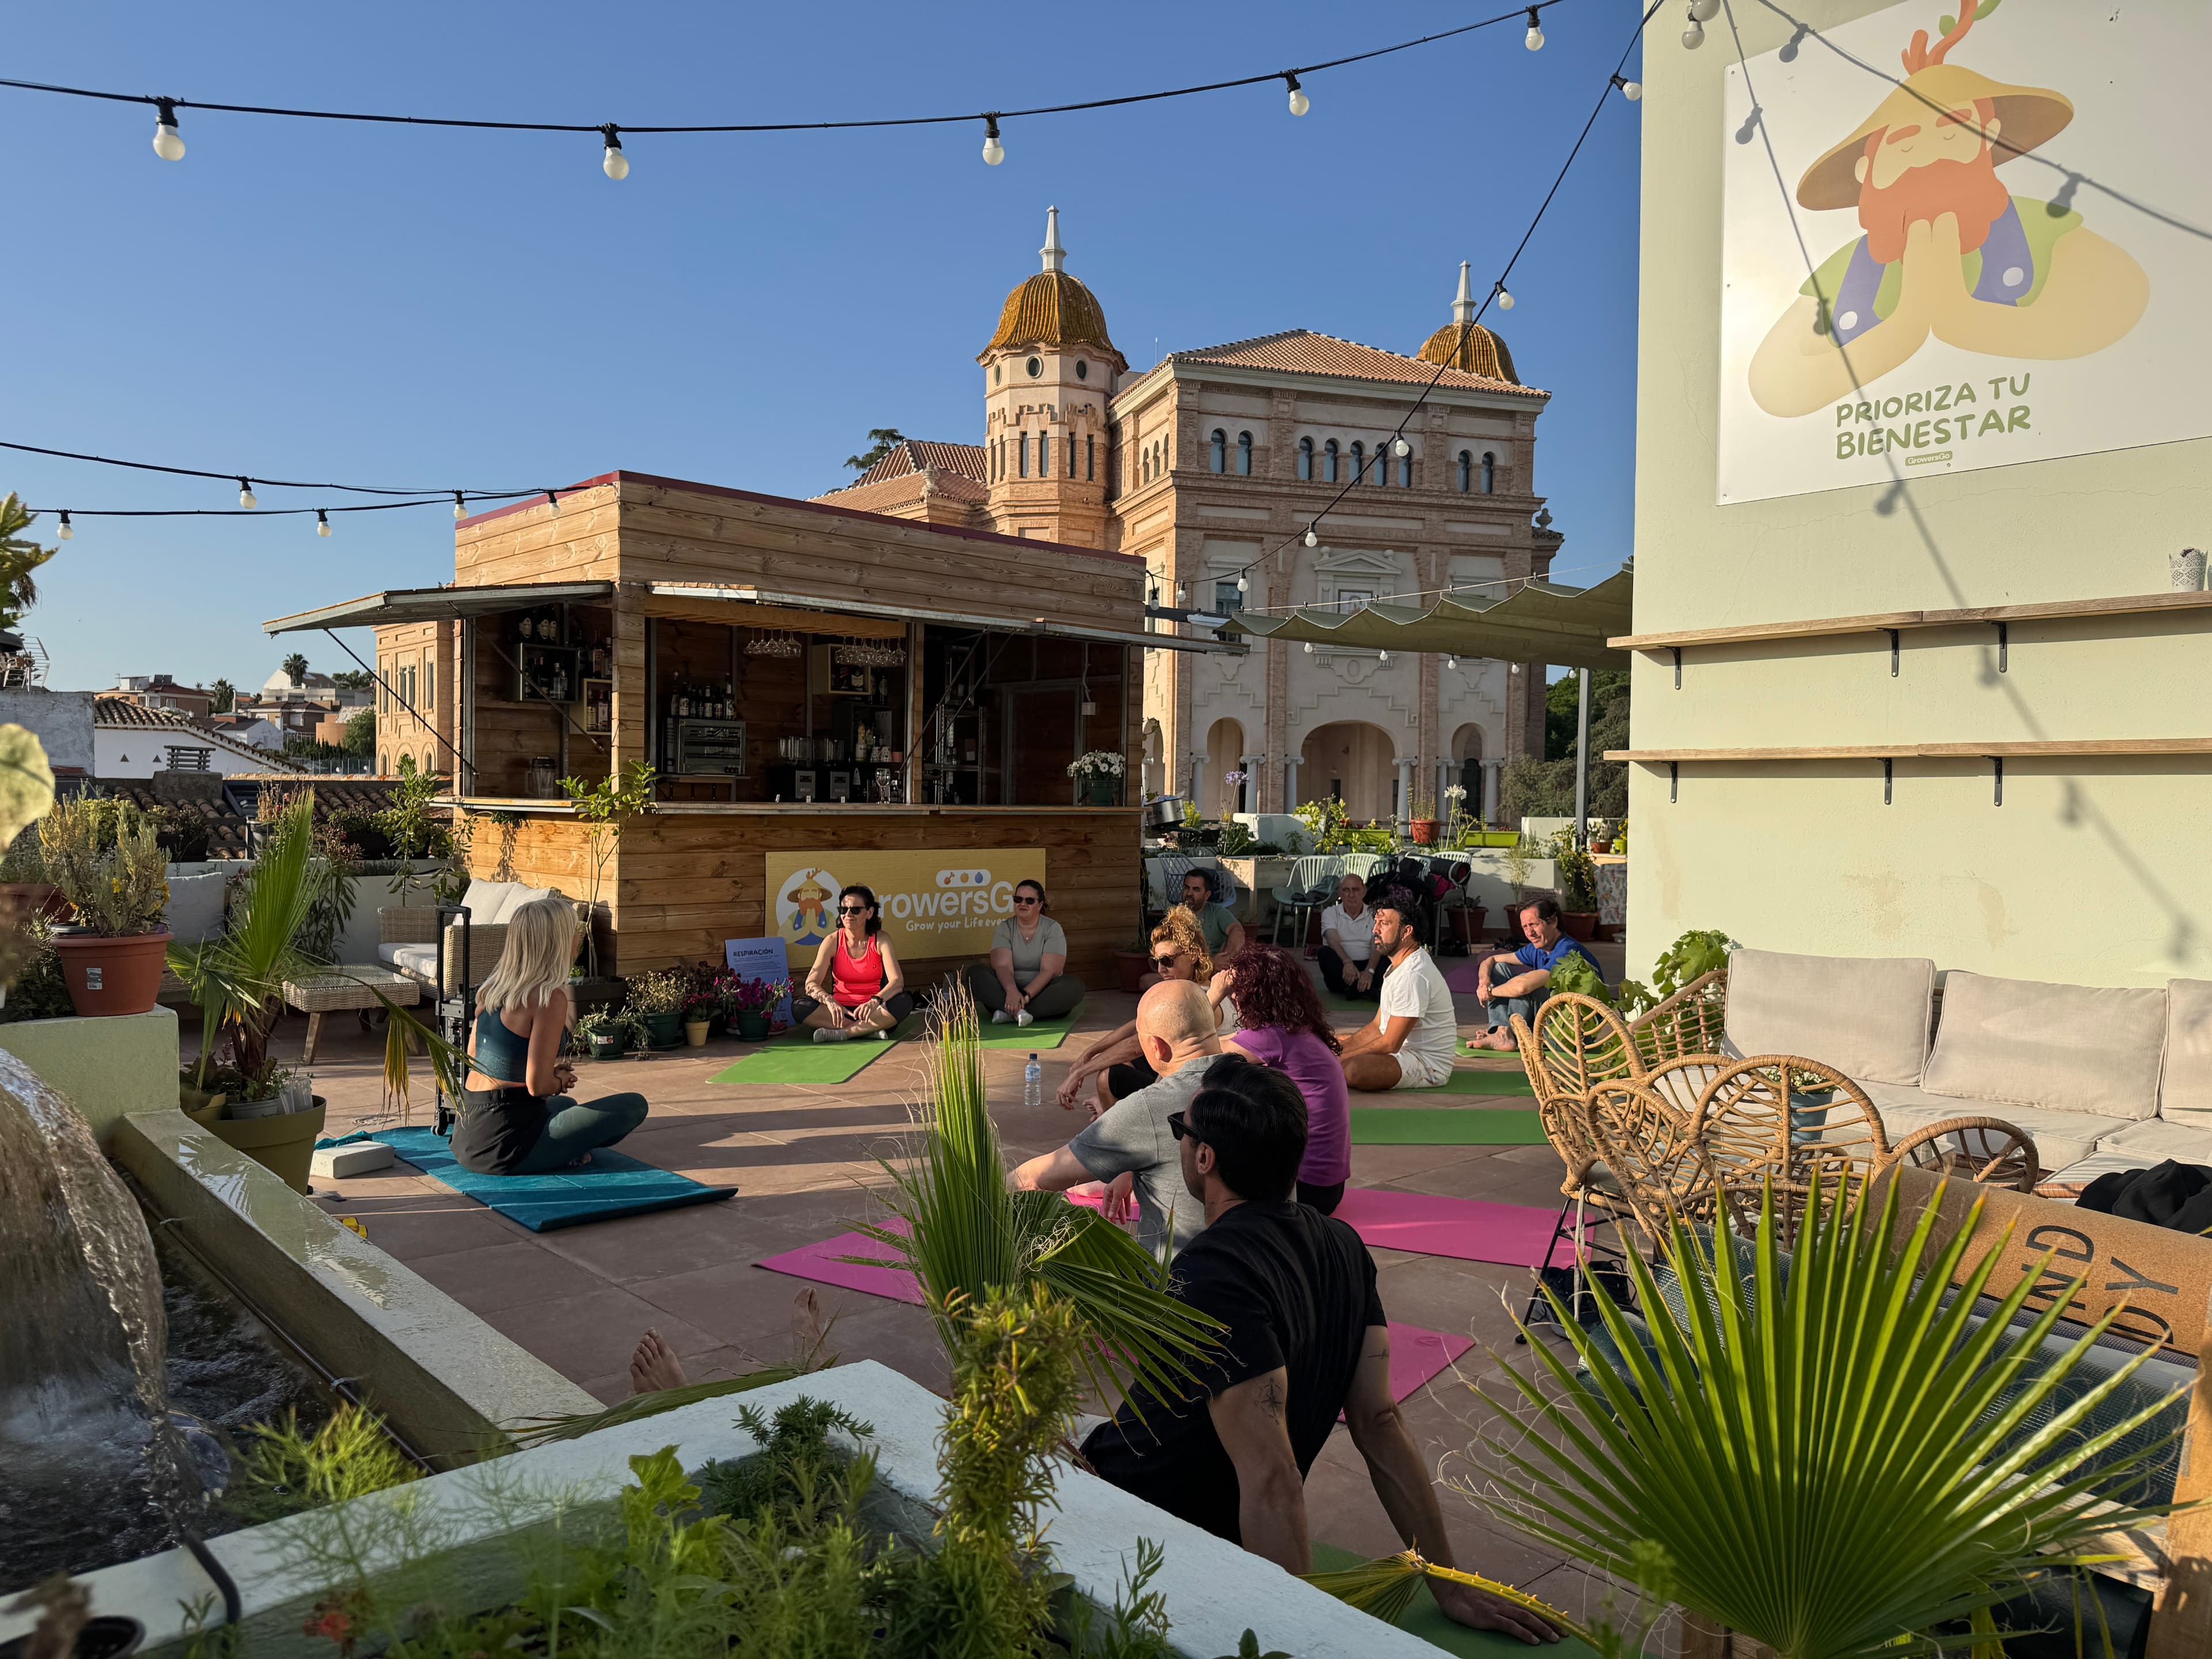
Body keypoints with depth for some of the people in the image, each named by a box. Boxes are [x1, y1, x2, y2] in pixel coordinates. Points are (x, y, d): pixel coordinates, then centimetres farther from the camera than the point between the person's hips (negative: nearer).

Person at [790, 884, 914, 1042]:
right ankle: (869, 1031, -29)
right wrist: (830, 1002, -32)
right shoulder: (833, 942, -1)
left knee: (904, 1002, -31)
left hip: (873, 1010, -1)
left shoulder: (880, 940, -3)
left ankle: (839, 1033, -30)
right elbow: (811, 983, -11)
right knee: (799, 1006, -26)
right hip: (840, 1010, 1)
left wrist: (875, 1001, -37)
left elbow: (897, 981, -16)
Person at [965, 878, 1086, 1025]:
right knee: (975, 972, -22)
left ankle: (1009, 1012, -34)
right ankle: (1018, 1010, -40)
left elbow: (1049, 971, -15)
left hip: (1041, 993, -1)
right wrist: (1012, 992, -35)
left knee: (1074, 985, -31)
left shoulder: (1052, 929, -3)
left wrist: (1025, 995, -30)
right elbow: (1003, 966, -13)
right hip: (1009, 989, 1)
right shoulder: (1005, 928, 1)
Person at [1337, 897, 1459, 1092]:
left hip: (1428, 1064, -10)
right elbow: (1377, 1027, 14)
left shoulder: (1413, 975, -23)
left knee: (1353, 1069, -33)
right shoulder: (1401, 966, 11)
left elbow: (1390, 1044, -23)